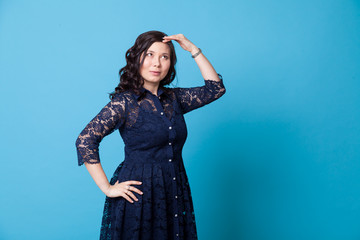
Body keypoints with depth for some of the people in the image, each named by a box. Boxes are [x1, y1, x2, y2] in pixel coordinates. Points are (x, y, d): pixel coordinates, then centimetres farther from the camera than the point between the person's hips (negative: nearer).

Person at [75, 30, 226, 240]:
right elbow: (85, 140, -14)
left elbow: (215, 88, 10)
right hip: (138, 194, -5)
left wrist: (193, 50, 4)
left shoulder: (174, 97, 8)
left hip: (175, 194, 6)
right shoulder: (124, 101, -10)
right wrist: (107, 188, -14)